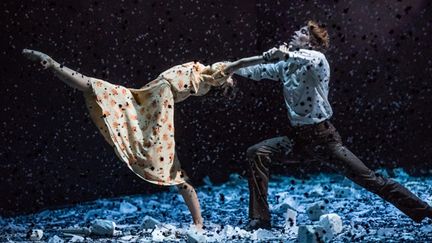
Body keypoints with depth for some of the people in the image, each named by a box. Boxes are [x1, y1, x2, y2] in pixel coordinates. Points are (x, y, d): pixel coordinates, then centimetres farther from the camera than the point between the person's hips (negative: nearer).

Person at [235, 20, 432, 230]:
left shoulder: (318, 61, -11)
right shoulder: (286, 66, 10)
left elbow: (314, 60, -36)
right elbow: (259, 71, 19)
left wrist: (287, 53, -28)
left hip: (323, 138, -6)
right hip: (297, 139, 6)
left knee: (367, 178, -7)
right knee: (257, 153, -9)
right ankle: (260, 218, -6)